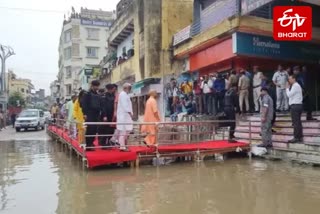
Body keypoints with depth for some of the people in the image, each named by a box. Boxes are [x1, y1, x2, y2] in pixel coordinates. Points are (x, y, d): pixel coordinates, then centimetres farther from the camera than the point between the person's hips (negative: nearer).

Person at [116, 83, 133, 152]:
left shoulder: (125, 95, 19)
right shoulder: (123, 94, -11)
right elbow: (124, 106, -17)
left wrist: (130, 113, 11)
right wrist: (130, 113, -16)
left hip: (126, 115, 10)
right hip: (123, 115, -10)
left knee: (126, 131, 10)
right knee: (123, 131, -9)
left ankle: (123, 145, 15)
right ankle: (122, 146, -7)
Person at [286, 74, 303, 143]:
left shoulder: (295, 86, -12)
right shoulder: (297, 86, 19)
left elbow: (289, 94, -16)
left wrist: (287, 88, -6)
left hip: (295, 106, -10)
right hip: (298, 105, 10)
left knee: (296, 122, -7)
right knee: (298, 122, 13)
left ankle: (296, 138, -5)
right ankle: (300, 137, 18)